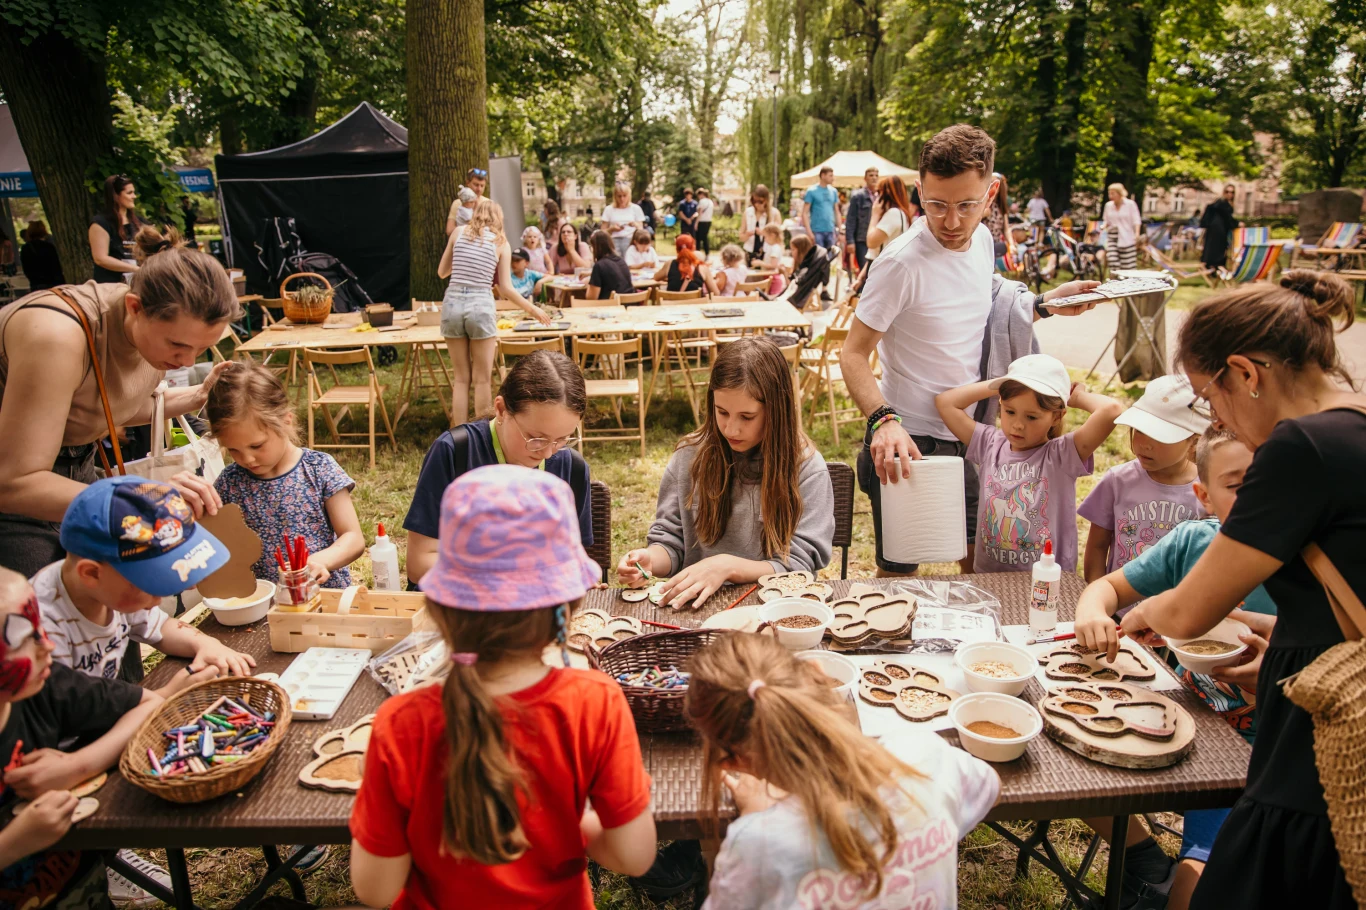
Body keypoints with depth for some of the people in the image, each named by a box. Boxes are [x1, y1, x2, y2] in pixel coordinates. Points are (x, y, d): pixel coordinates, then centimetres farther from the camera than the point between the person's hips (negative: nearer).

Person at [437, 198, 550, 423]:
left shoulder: (458, 233, 9)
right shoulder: (501, 243, 4)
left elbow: (441, 272, 16)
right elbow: (506, 288, 1)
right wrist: (532, 308, 13)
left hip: (453, 303, 3)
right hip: (481, 305, -3)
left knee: (461, 378, 11)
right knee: (482, 380, 6)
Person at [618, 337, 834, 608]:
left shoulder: (806, 468, -6)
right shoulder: (690, 456, 2)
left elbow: (800, 567, -9)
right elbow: (669, 540, 8)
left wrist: (728, 567, -23)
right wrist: (650, 561, -15)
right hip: (696, 606, 1)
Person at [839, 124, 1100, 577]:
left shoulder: (983, 239, 2)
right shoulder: (902, 261, -21)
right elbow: (854, 354, -20)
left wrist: (1045, 303, 11)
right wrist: (883, 420, -35)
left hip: (970, 438, 7)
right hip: (910, 442, -7)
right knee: (898, 574, 5)